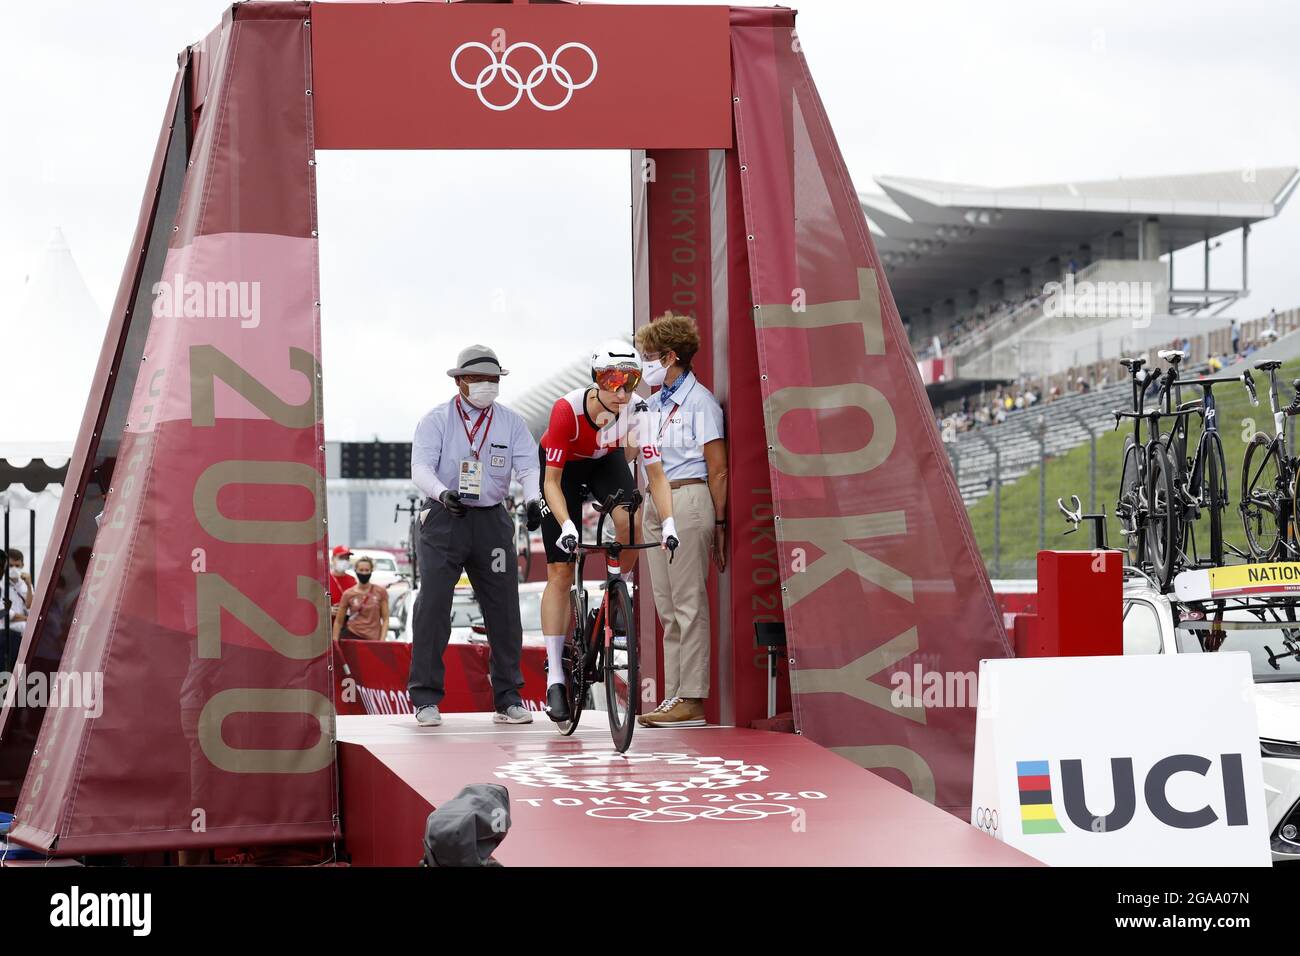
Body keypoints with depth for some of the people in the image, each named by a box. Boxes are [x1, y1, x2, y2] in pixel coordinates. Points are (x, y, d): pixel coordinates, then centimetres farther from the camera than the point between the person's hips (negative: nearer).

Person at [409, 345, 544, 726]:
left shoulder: (511, 422, 8)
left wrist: (533, 499, -25)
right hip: (443, 519, -3)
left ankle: (508, 699, 13)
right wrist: (443, 493, -32)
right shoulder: (436, 420, 1)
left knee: (504, 608, 4)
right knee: (433, 604, -9)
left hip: (492, 520, 3)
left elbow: (528, 466, -4)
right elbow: (420, 467, -11)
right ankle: (426, 698, -2)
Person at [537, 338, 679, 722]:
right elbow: (552, 481, -30)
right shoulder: (567, 409, -35)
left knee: (629, 521, -32)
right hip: (563, 466, -2)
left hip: (606, 461, 2)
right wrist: (567, 527, -42)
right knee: (560, 572, -6)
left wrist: (668, 523, -37)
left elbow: (656, 474, -24)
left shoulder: (637, 410, -28)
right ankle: (555, 676, -2)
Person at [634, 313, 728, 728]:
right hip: (655, 503, 8)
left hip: (687, 500, -8)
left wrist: (718, 524, -11)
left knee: (689, 604, -7)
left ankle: (692, 700, -6)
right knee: (667, 607, 8)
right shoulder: (654, 403, 16)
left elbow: (717, 469, -9)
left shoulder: (700, 400, -7)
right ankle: (673, 695, 12)